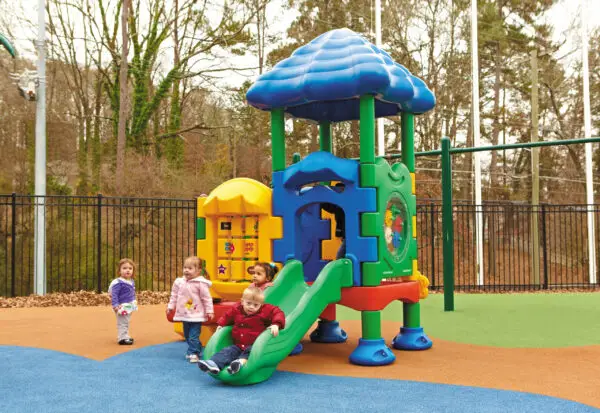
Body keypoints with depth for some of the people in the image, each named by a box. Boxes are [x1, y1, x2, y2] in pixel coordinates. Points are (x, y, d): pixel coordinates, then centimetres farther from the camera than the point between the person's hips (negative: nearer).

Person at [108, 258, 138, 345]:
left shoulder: (132, 282, 7)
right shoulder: (118, 282, -20)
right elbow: (114, 294, -21)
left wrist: (134, 302, 22)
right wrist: (115, 305, -28)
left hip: (129, 306, 9)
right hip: (122, 307, -9)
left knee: (126, 323, 20)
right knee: (122, 323, -6)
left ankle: (125, 336, 31)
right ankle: (122, 338, -1)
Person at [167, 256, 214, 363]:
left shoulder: (201, 283, -13)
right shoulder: (179, 282, 2)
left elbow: (207, 298, -9)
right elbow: (174, 295, 14)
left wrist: (209, 311, -8)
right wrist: (170, 306, 11)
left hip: (196, 315, -6)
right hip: (184, 314, 7)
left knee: (193, 336, -9)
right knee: (187, 335, 17)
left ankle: (193, 353, 1)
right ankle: (197, 350, 32)